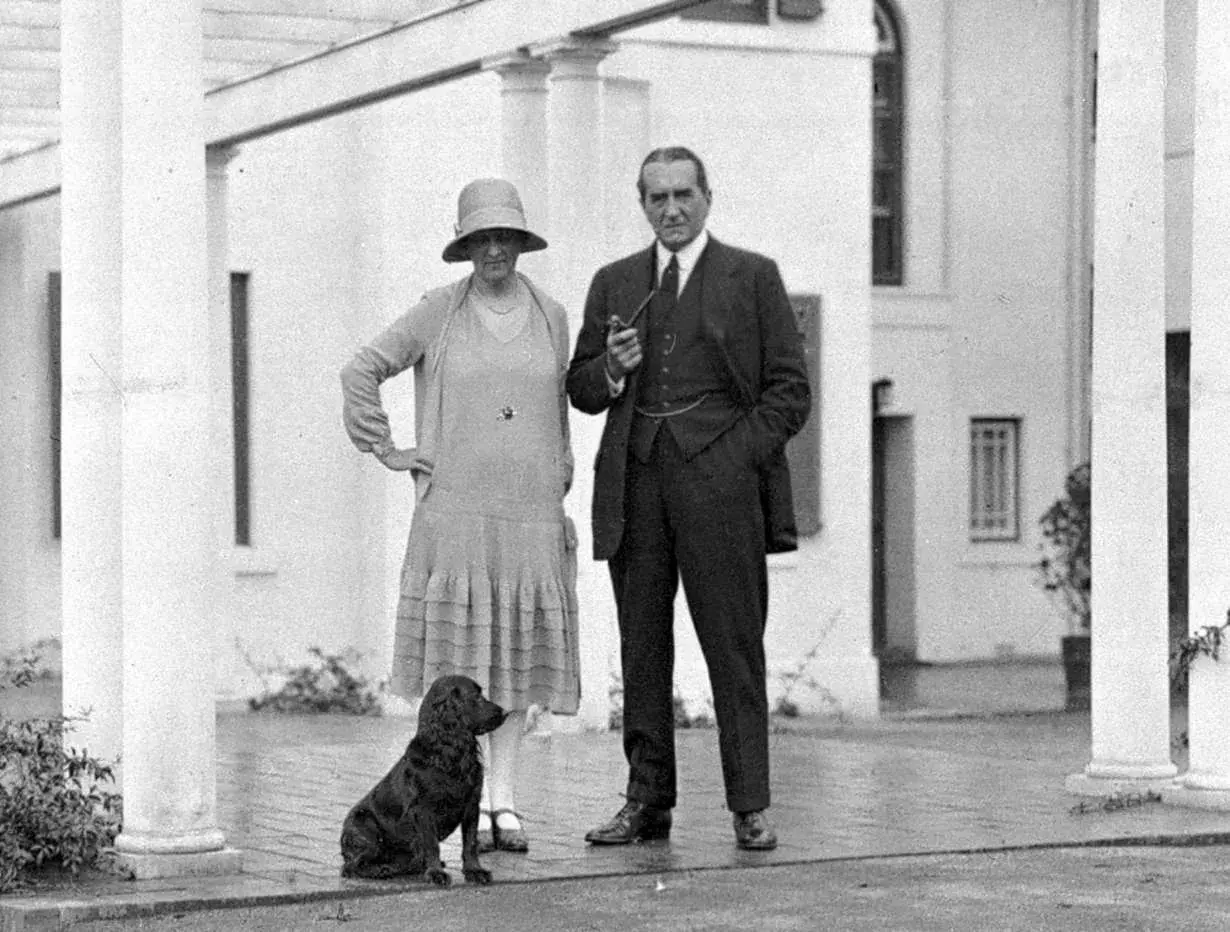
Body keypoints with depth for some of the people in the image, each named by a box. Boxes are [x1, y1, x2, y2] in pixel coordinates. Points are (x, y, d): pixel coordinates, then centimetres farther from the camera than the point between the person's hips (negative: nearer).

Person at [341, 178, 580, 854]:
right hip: (453, 507, -2)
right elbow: (361, 371, 5)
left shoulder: (550, 315, 9)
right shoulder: (438, 313, 1)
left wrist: (559, 491, 16)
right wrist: (386, 452, 0)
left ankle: (504, 799, 9)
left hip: (531, 510, 3)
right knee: (459, 652, -4)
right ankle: (470, 800, 1)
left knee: (516, 650, 4)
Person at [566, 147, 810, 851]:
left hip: (720, 480, -3)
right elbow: (582, 391, 18)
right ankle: (647, 802, 12)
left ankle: (750, 806, 1)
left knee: (735, 649, -3)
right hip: (634, 483, 4)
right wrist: (610, 369, -4)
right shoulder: (614, 283, 16)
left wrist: (739, 458, -8)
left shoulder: (754, 277, 6)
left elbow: (790, 390, 3)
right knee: (641, 650, 6)